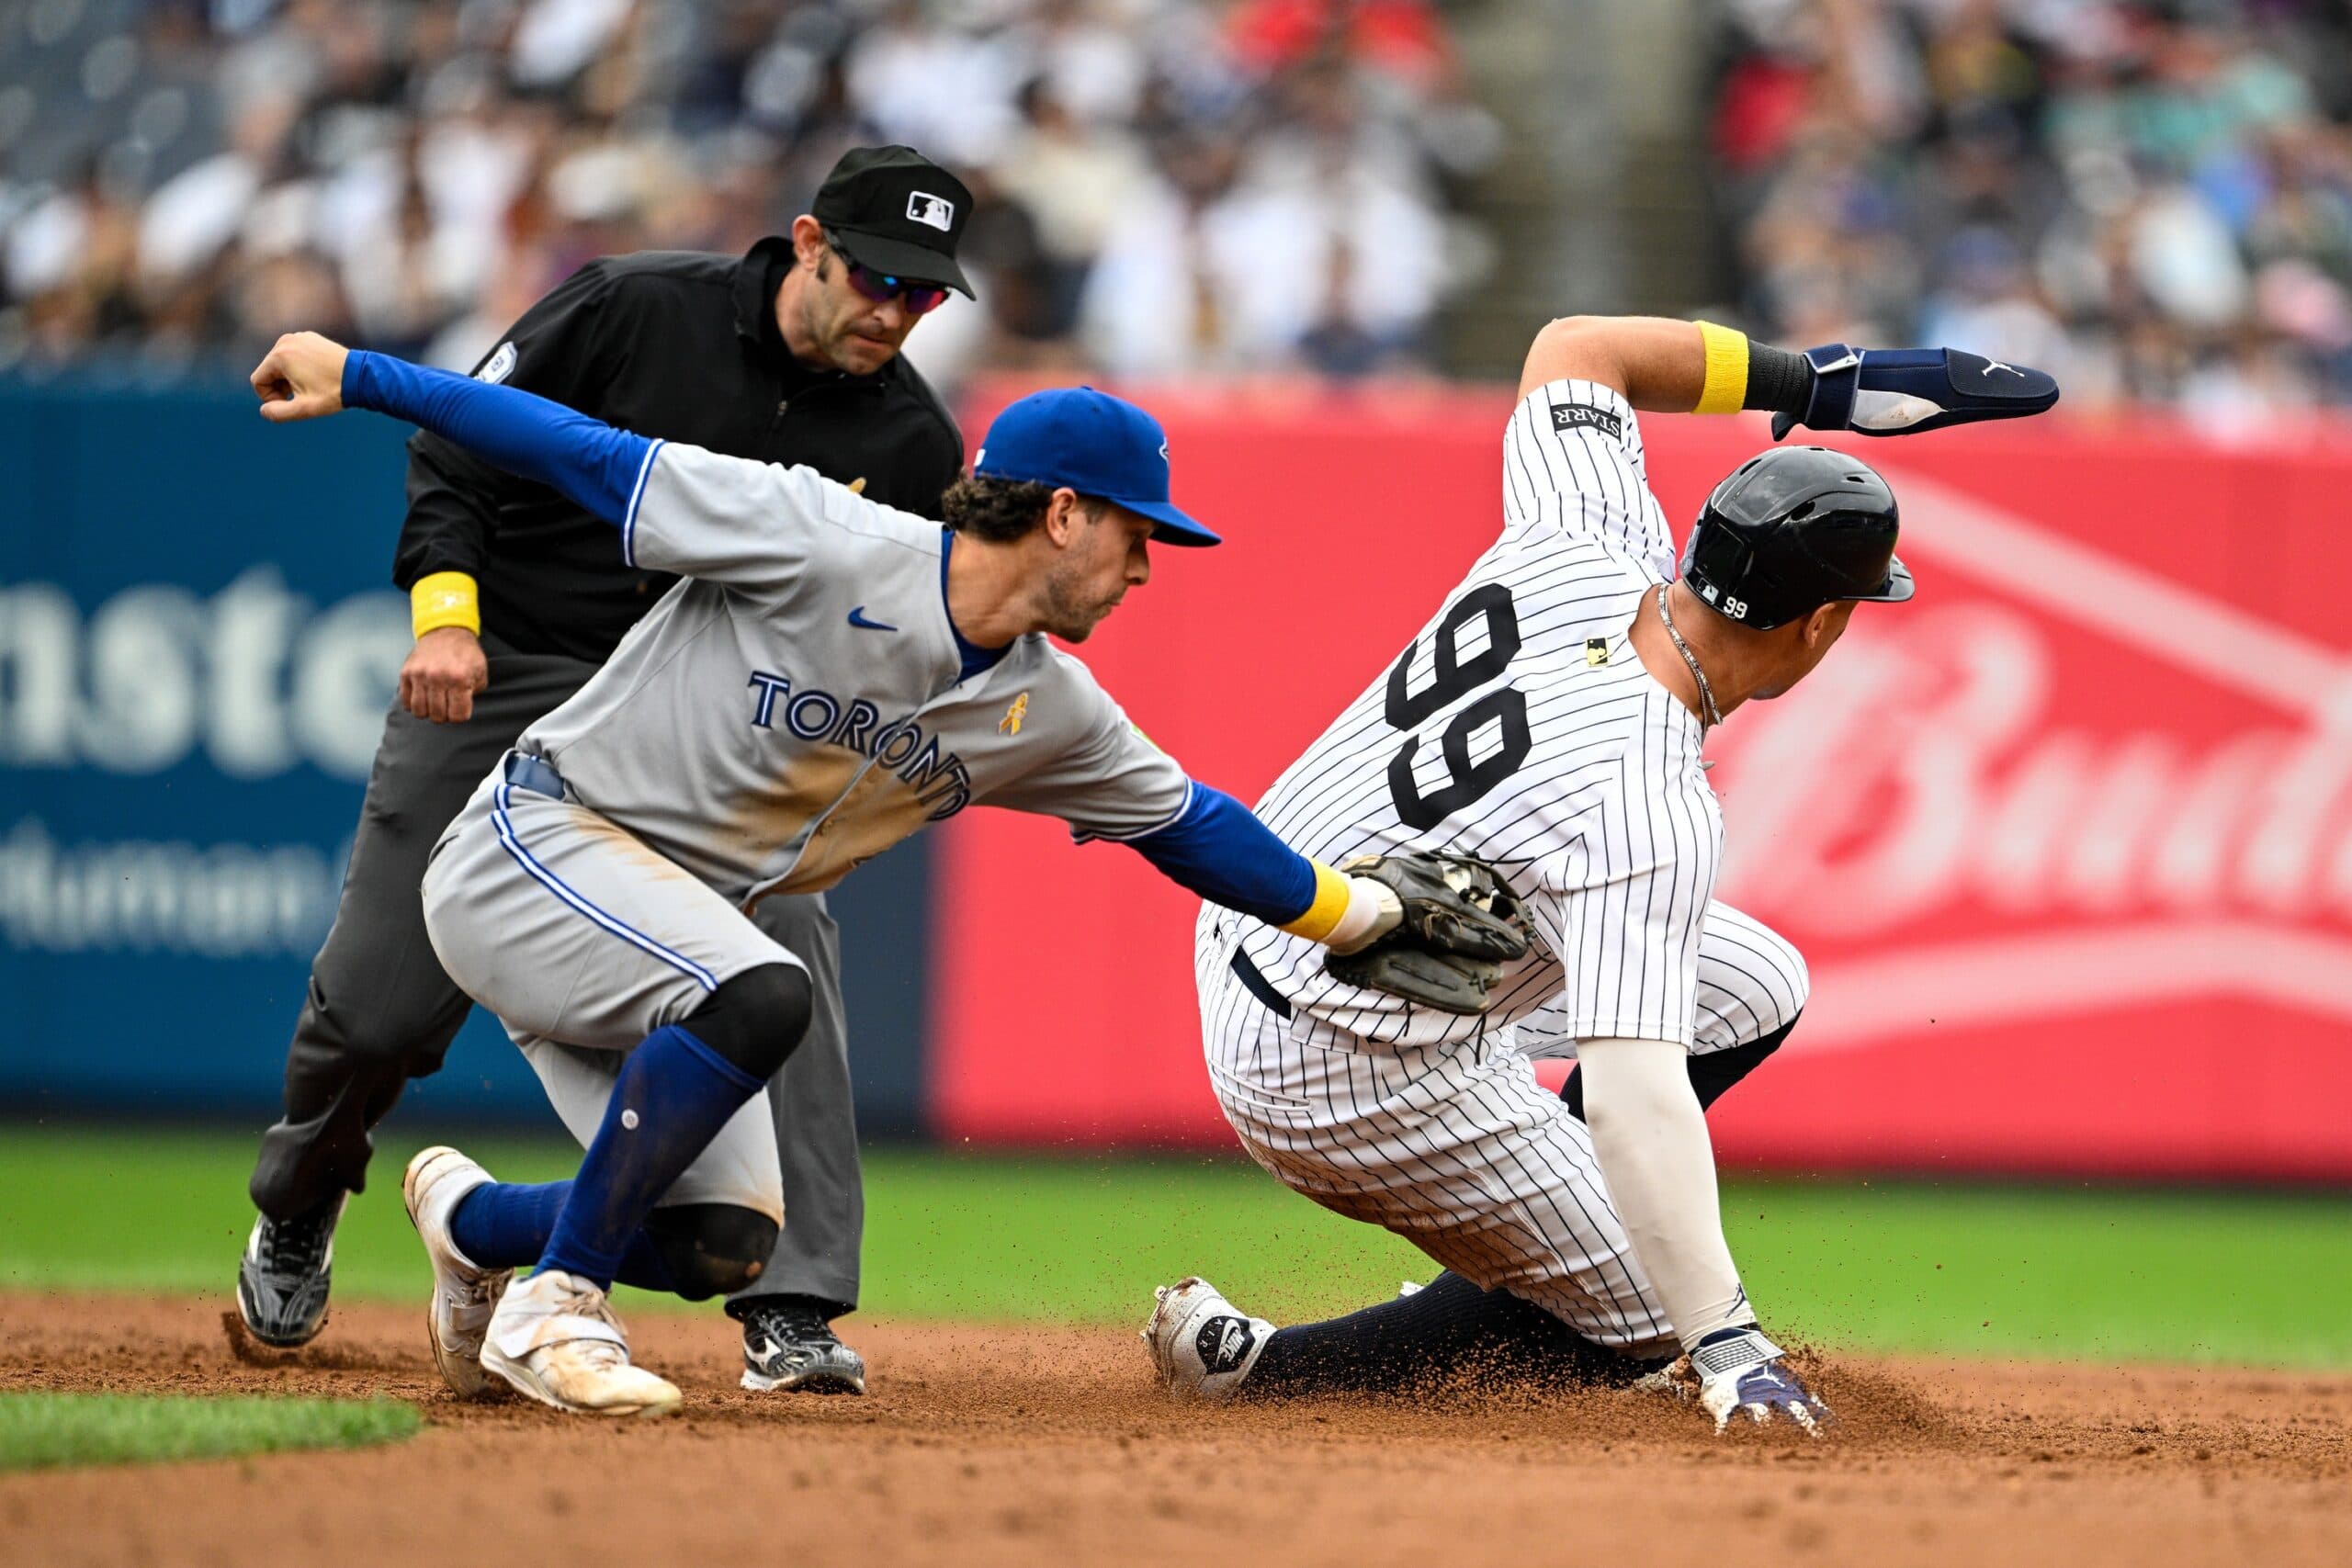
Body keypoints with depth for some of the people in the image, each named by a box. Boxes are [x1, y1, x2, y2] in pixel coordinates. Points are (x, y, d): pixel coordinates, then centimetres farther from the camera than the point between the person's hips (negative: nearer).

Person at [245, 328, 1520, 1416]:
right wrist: (361, 378, -18)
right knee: (761, 996, -33)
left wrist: (1368, 911, 17)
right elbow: (591, 456, -18)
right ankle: (552, 1306, -20)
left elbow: (1188, 824, 17)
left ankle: (471, 1219, 26)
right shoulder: (828, 546, -20)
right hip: (531, 851, -8)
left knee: (727, 1243, -5)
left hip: (655, 926, 8)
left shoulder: (1050, 714, 3)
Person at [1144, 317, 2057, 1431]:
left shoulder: (1586, 554, -12)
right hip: (1347, 1075, -9)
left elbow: (1573, 351, 8)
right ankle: (1251, 1366, -1)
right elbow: (1635, 1094, -41)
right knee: (1641, 1319, 4)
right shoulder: (1648, 813, -33)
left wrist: (1824, 385, 4)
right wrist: (1728, 1346, -45)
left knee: (1754, 989, 14)